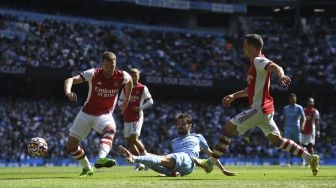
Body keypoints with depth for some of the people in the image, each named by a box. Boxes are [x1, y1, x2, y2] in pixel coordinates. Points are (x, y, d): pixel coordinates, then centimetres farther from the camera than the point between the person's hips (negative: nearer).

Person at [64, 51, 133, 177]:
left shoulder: (122, 76, -11)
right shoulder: (93, 74, -18)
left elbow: (129, 80, 16)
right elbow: (70, 80, -28)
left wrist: (126, 100, 20)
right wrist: (68, 92, -49)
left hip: (105, 114, -1)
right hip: (86, 113, 1)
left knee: (110, 129, -38)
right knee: (71, 146, 1)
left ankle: (101, 159, -55)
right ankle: (87, 168, 25)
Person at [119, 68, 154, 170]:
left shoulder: (142, 88, -3)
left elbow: (150, 101, -2)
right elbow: (120, 101, 21)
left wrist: (140, 108, -13)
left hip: (137, 117, -6)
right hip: (127, 118, 6)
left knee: (134, 138, -20)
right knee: (129, 141, 4)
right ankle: (139, 163, 12)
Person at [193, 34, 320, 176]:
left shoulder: (258, 61, -9)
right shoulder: (255, 64, 22)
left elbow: (275, 67, -30)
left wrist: (281, 75, -52)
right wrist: (234, 96, 30)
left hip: (259, 108, -10)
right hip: (265, 109, 10)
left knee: (228, 129, -7)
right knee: (277, 140, 12)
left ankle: (210, 163, -5)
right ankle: (310, 158, 8)